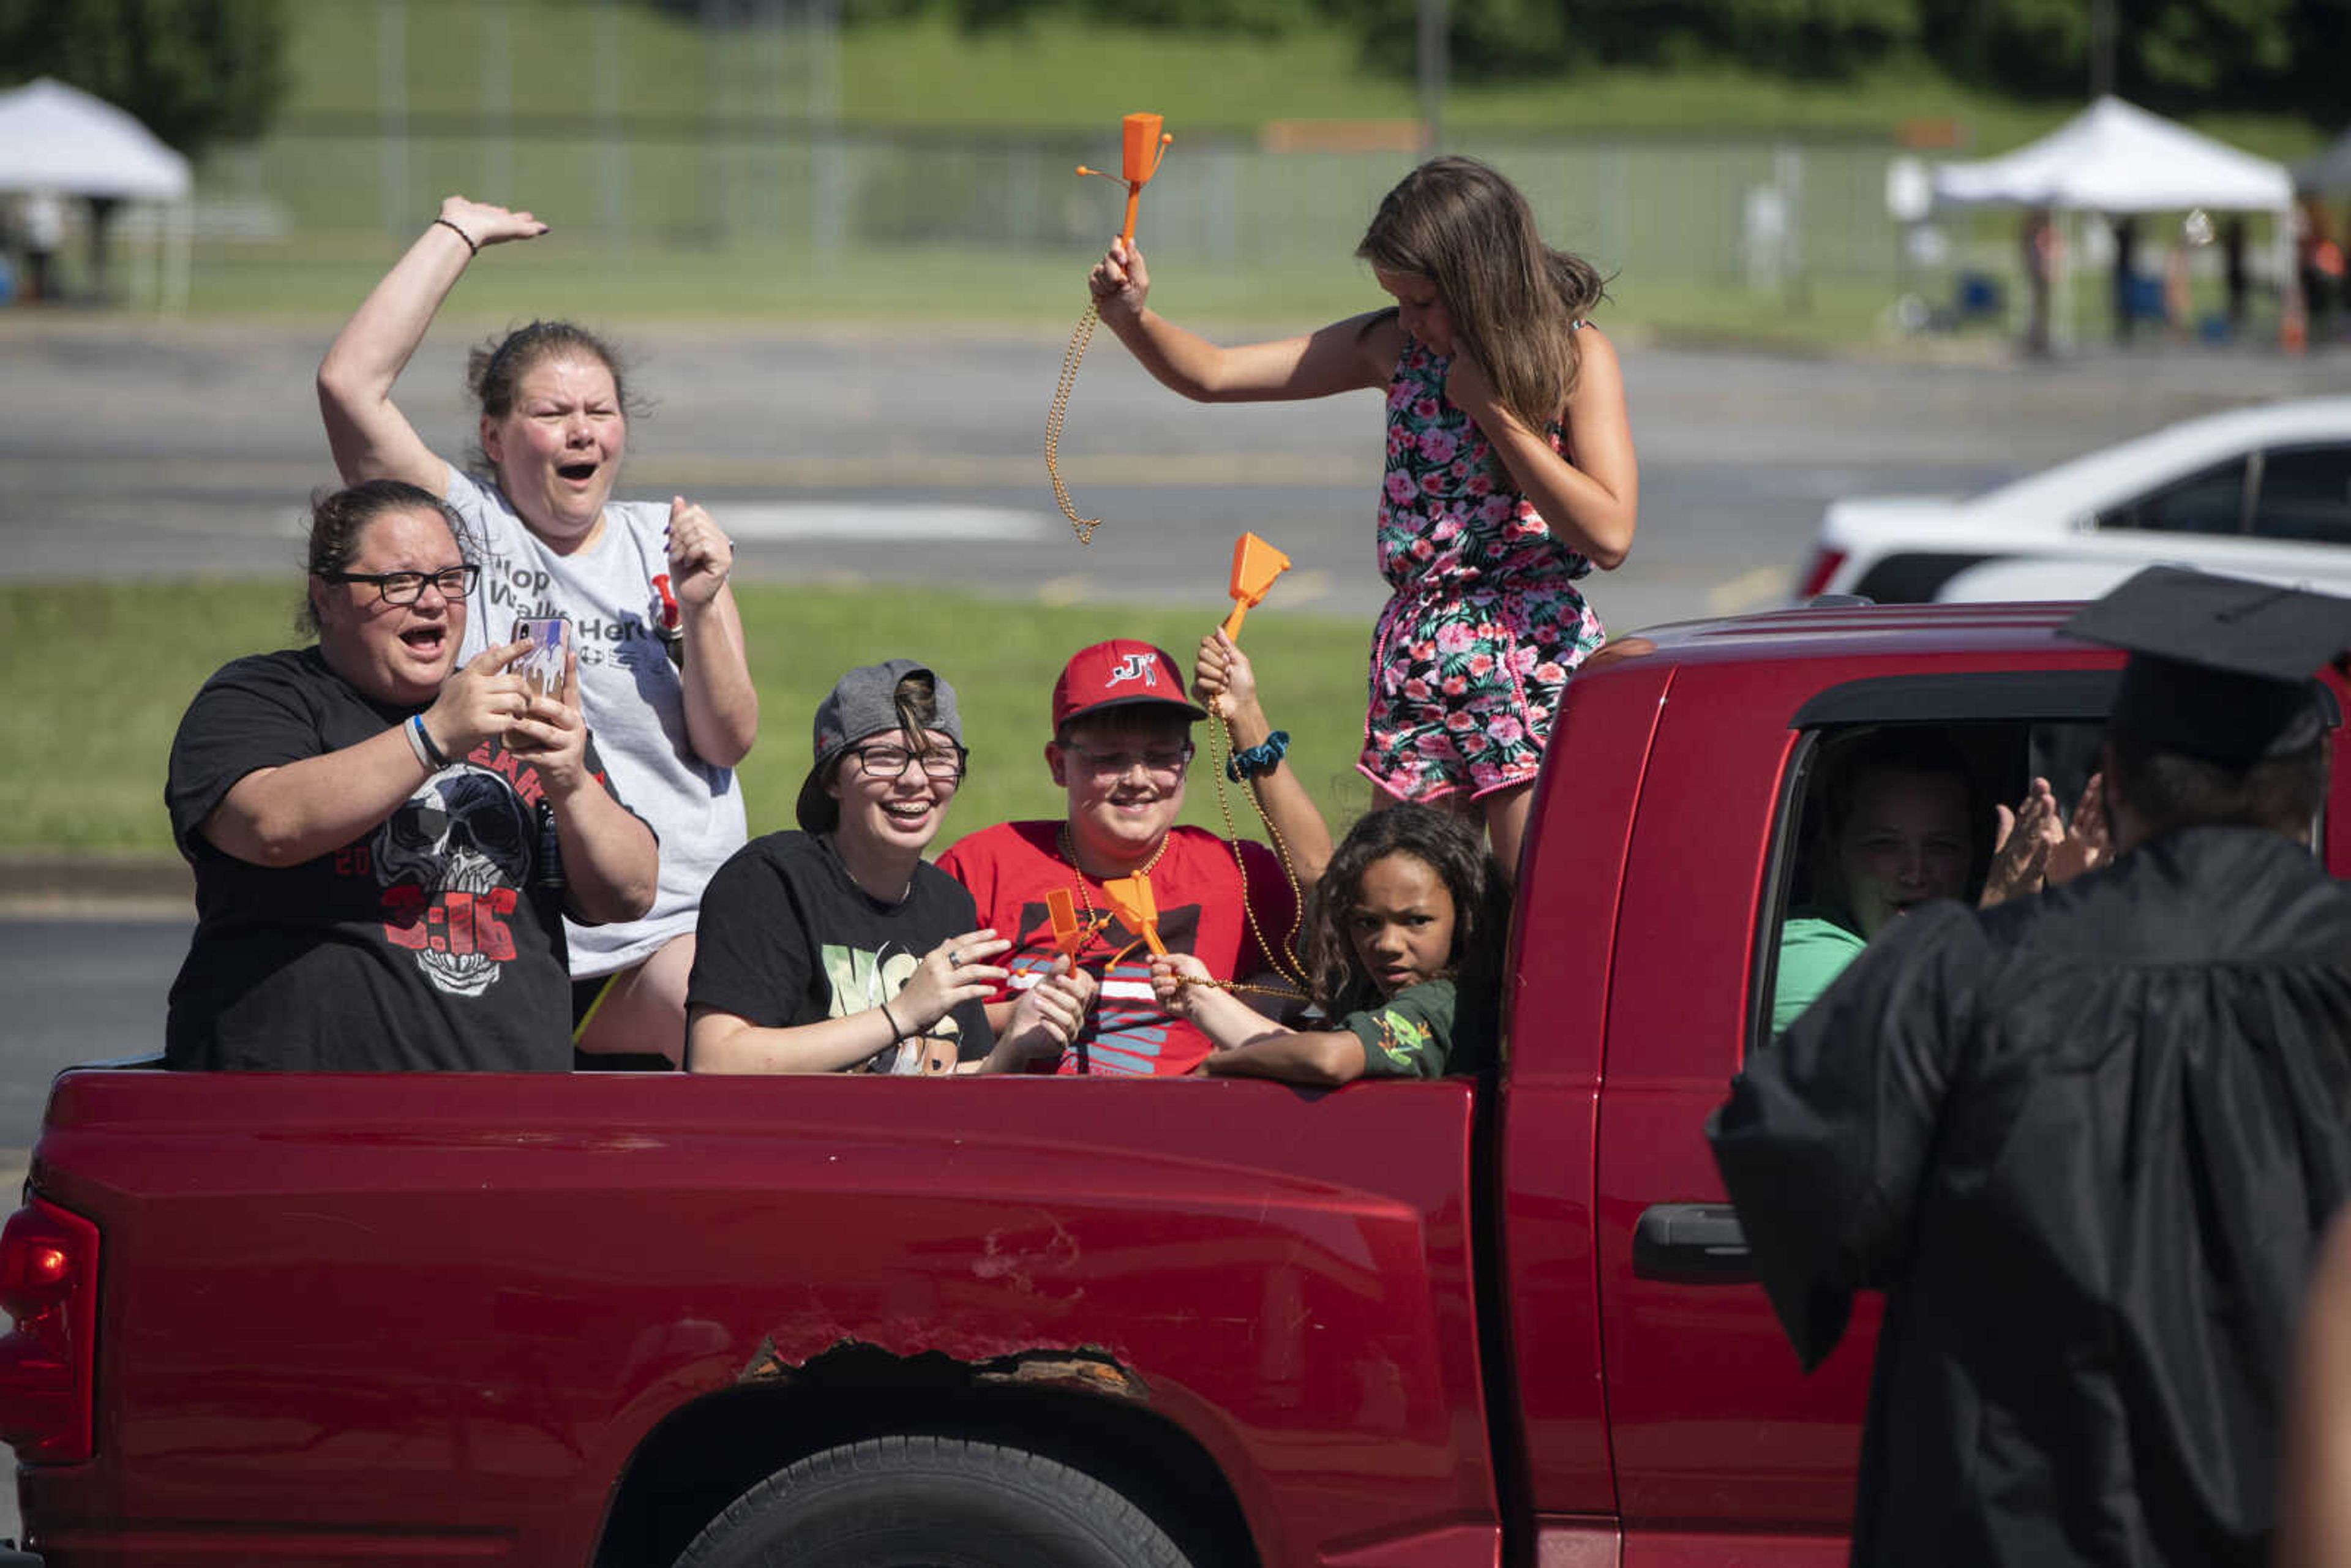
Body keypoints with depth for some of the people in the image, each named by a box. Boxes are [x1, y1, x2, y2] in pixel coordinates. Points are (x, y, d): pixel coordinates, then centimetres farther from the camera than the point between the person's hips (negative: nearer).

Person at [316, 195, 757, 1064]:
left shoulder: (665, 543, 14)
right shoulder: (464, 527, 6)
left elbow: (729, 741, 10)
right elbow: (349, 382, -8)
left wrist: (699, 610, -8)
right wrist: (456, 233, 1)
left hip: (670, 926, 3)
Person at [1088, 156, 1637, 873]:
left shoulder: (1576, 356, -5)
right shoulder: (1396, 346, 6)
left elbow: (1609, 533, -16)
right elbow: (1212, 374, 5)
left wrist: (1493, 407, -14)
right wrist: (1132, 316, -14)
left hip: (1534, 661, -5)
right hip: (1413, 665, 5)